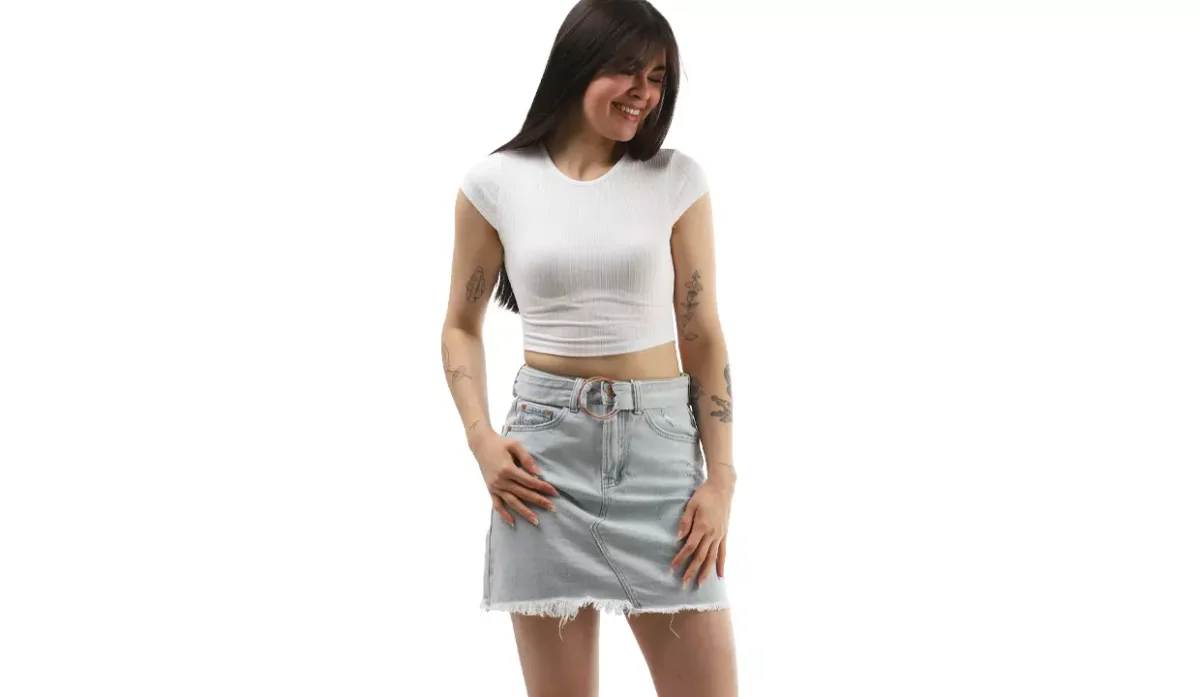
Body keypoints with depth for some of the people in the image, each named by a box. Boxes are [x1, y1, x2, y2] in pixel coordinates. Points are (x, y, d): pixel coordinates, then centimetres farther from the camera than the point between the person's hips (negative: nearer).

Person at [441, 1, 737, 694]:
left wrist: (721, 478, -3)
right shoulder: (496, 183, 2)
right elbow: (462, 326, 11)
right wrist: (482, 439, -5)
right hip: (546, 446, 0)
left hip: (659, 441, 1)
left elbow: (702, 337, 4)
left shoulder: (678, 180, 2)